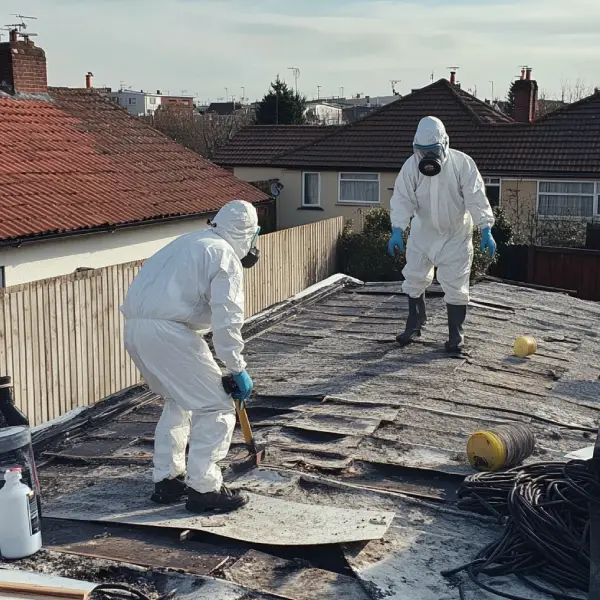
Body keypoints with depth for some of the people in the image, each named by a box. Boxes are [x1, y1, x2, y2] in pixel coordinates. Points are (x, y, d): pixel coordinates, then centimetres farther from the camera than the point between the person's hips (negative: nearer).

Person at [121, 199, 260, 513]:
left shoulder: (189, 242, 26)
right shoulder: (226, 256, -1)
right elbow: (227, 320, -11)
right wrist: (238, 369, -2)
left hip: (135, 327, 9)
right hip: (167, 331, -9)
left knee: (177, 401, 26)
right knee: (215, 407, 1)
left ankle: (167, 480, 28)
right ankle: (203, 488, 3)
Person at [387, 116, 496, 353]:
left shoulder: (462, 163, -18)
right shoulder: (411, 166, -12)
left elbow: (476, 198, -18)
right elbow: (403, 199, -15)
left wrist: (486, 230, -25)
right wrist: (397, 231, -27)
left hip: (456, 235, -3)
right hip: (422, 233, 3)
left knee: (455, 285, -2)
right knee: (414, 278, 10)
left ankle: (456, 334, 11)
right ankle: (415, 323, 31)